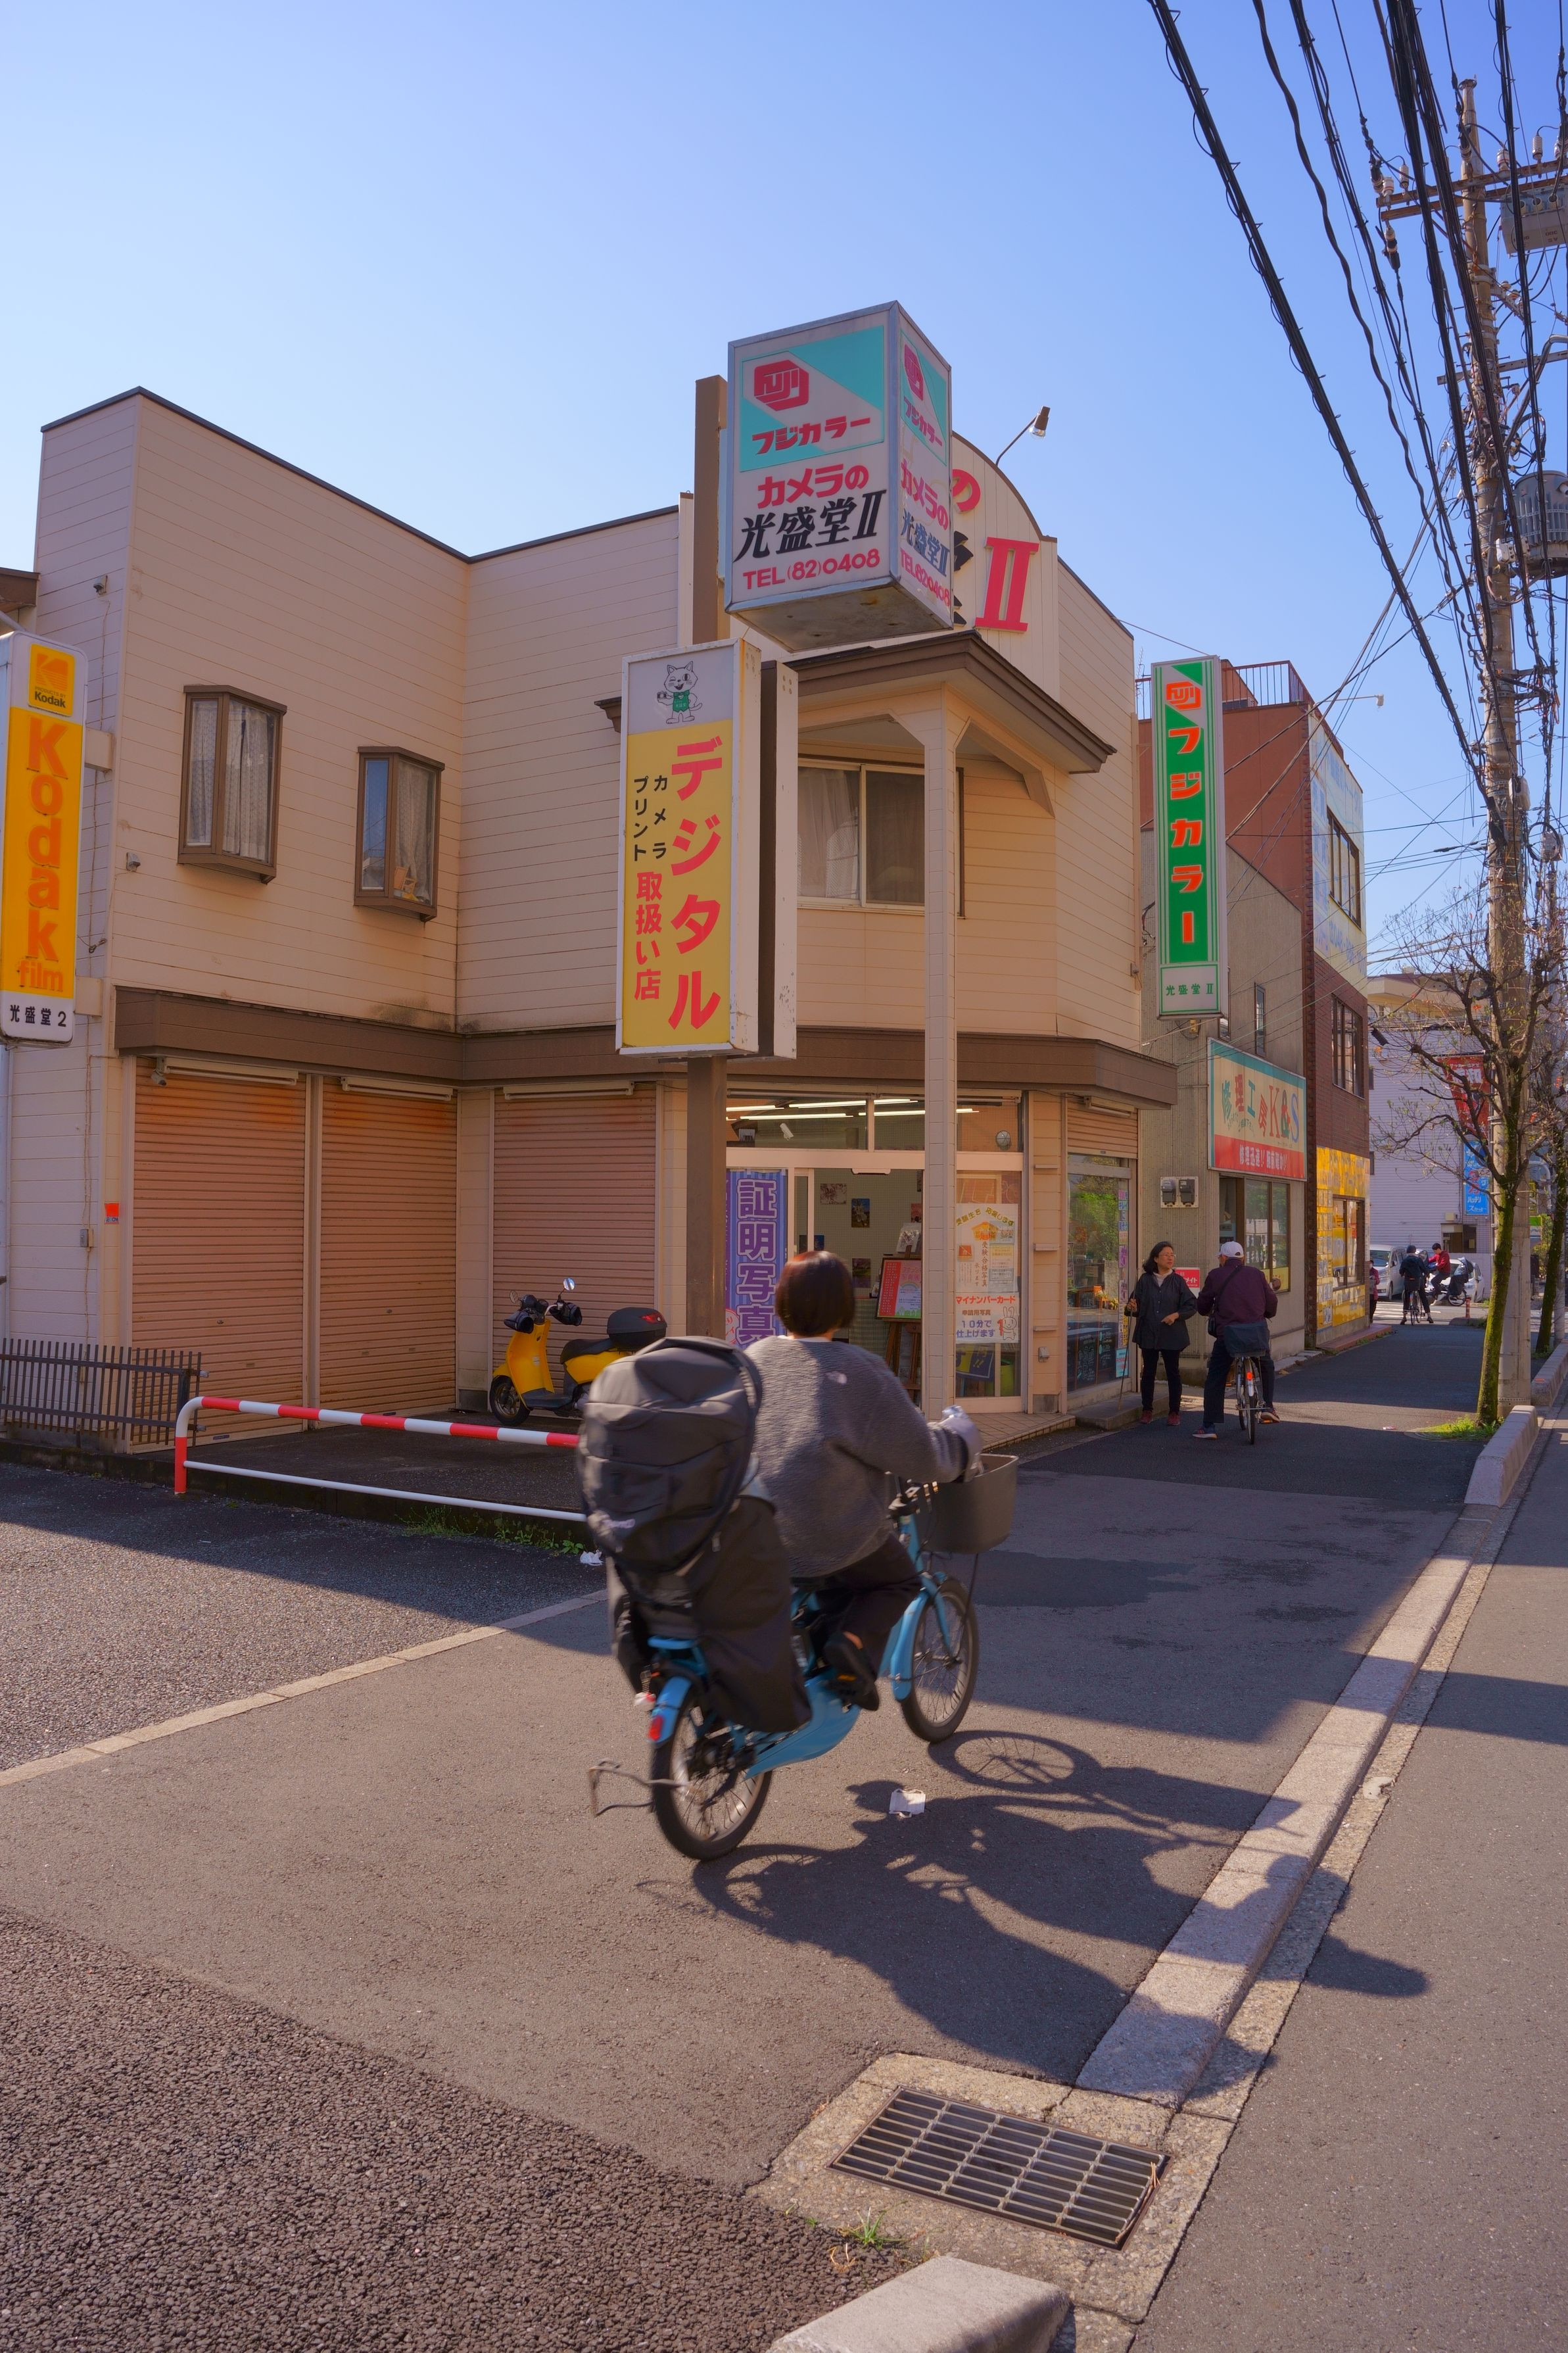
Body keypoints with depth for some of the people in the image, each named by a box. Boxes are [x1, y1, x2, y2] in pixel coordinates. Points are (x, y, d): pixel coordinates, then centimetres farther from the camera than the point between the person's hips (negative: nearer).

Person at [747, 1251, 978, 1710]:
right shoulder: (859, 1372, -12)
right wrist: (961, 1428, 13)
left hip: (748, 1537, 6)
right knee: (898, 1581, 21)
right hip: (831, 1540, -6)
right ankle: (854, 1642, -3)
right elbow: (926, 1457, -8)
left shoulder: (753, 1359, 2)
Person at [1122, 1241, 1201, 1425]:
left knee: (1173, 1372, 4)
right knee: (1148, 1372, 7)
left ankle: (1174, 1412, 13)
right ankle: (1147, 1410, 17)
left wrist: (1176, 1315, -14)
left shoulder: (1178, 1281, 1)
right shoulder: (1145, 1280, 3)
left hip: (1172, 1335, -1)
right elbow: (1137, 1304, 7)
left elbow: (1192, 1306, 1)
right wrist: (1132, 1308, -16)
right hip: (1149, 1334, 1)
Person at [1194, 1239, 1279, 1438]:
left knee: (1215, 1379, 5)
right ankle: (1268, 1406, 23)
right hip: (1258, 1331, 2)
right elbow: (1272, 1302, 12)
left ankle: (1209, 1426, 1)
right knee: (1266, 1365, 31)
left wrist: (1210, 1313, 33)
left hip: (1228, 1334, -2)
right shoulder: (1257, 1274, 11)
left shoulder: (1215, 1275, 5)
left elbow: (1203, 1306, 10)